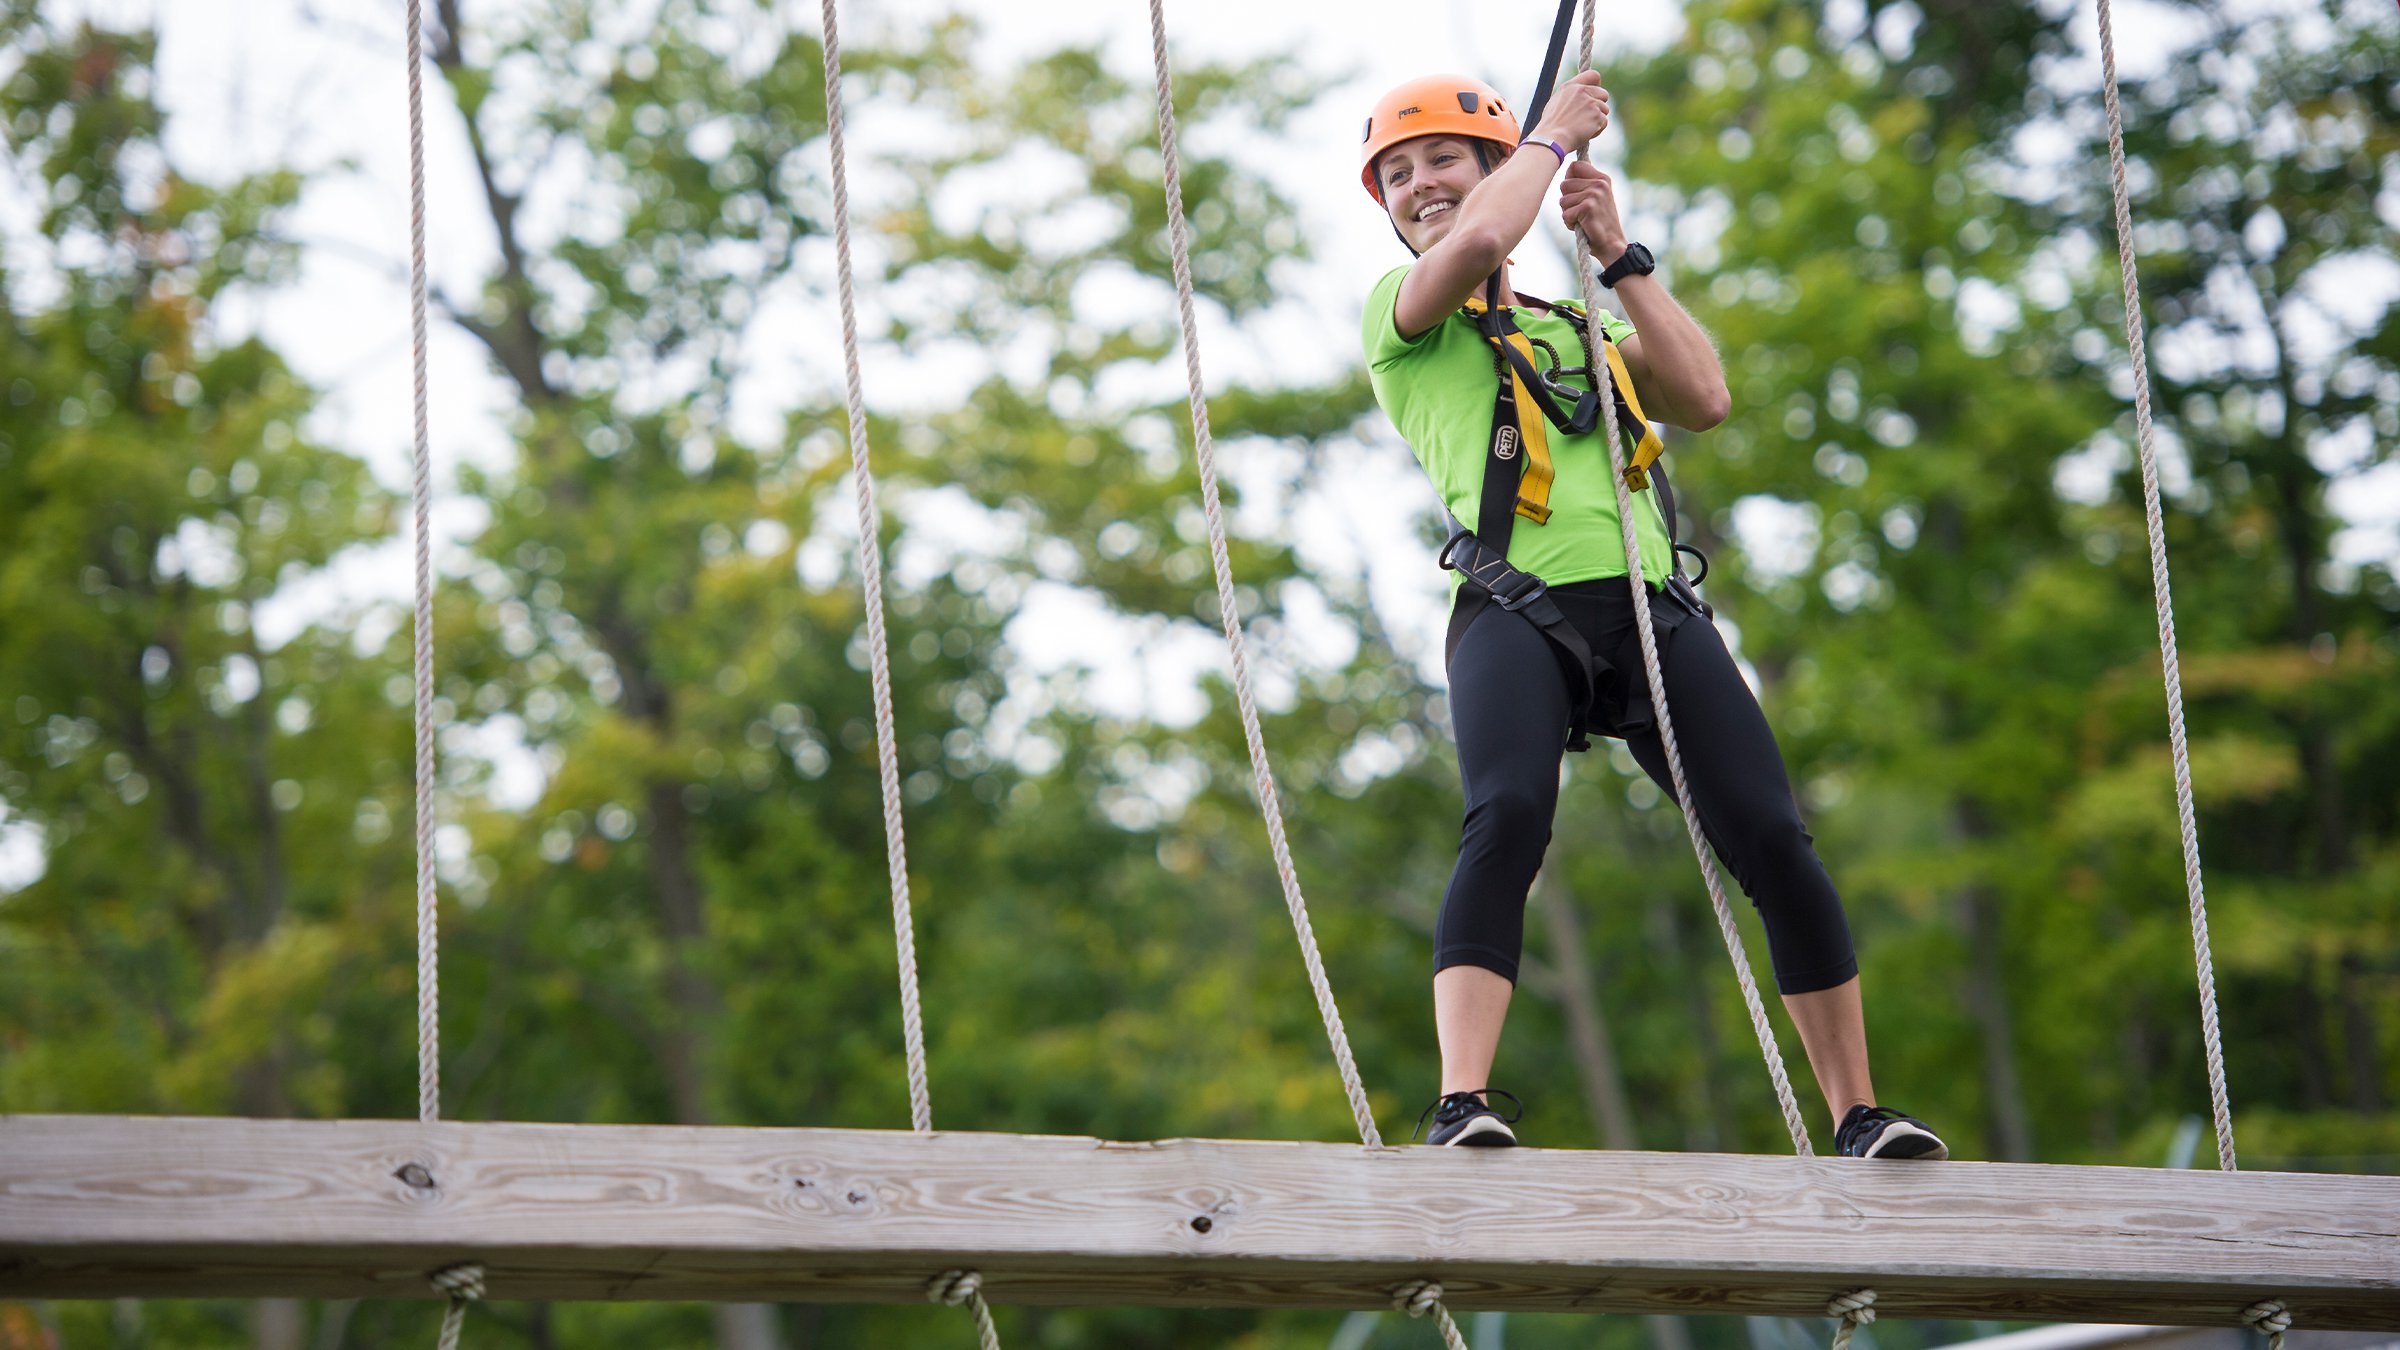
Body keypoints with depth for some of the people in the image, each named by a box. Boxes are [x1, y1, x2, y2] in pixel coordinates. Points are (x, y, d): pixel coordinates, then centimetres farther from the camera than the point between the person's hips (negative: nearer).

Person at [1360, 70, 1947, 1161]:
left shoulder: (1578, 330, 30)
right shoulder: (1402, 313, 16)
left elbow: (1705, 401, 13)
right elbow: (1476, 240, -7)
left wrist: (1619, 257, 13)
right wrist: (1553, 136, 10)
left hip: (1650, 609, 4)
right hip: (1516, 611, -4)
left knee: (1776, 843, -7)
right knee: (1507, 820, -31)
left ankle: (1859, 1119, 2)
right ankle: (1460, 1106, -37)